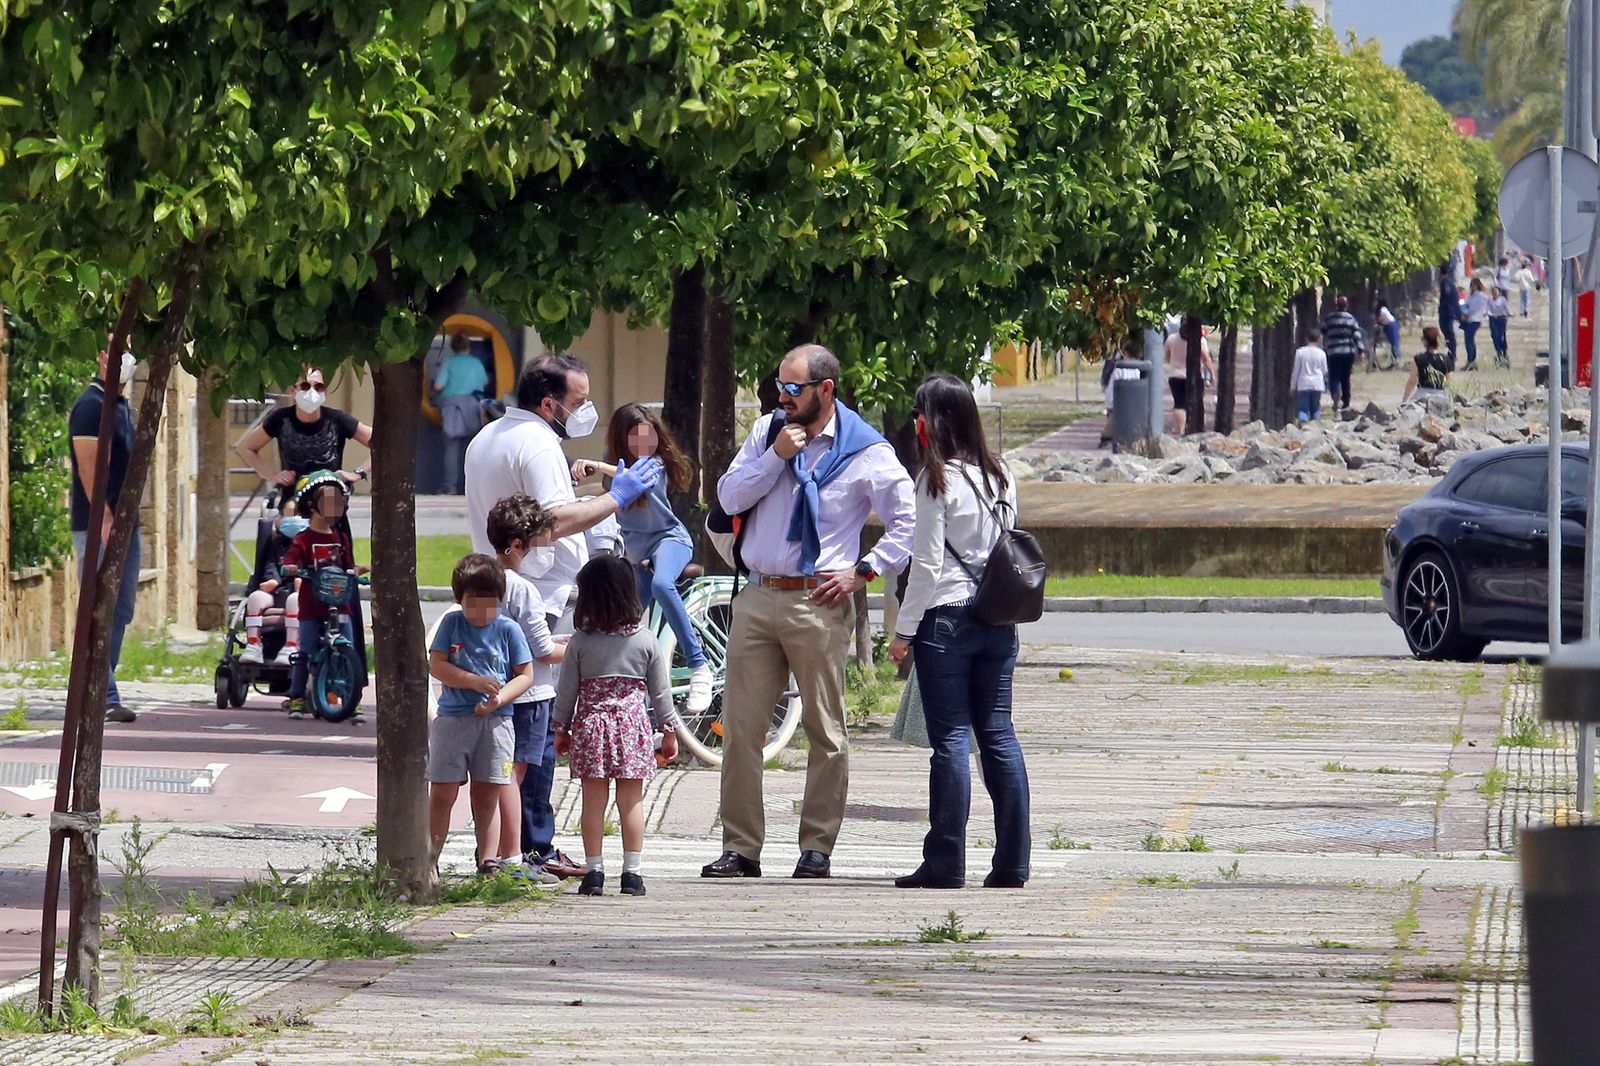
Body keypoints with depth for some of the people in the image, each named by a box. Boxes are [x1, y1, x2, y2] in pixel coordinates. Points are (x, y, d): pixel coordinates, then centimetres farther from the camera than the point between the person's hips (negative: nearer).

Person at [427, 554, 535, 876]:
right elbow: (436, 665, -3)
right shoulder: (452, 623, 3)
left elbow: (525, 675, 3)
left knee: (486, 796, 5)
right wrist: (474, 681, -15)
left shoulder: (508, 629, 3)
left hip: (495, 720, 0)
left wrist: (499, 698, -14)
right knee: (441, 795, -1)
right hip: (452, 717, 0)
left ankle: (488, 861, 11)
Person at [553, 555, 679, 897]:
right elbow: (660, 691, 4)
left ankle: (593, 870, 3)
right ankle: (632, 872, 2)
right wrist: (669, 731, 12)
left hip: (590, 724, -1)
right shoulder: (646, 642, 0)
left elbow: (566, 690, 1)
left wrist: (562, 728, 12)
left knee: (594, 801, 4)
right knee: (631, 801, 4)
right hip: (633, 726, 1)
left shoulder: (580, 642, -4)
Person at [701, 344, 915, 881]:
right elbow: (729, 498, 4)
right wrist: (776, 456, -7)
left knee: (825, 731, 0)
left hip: (819, 602, -4)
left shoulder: (867, 452, -2)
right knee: (740, 727, 1)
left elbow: (909, 521, -1)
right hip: (758, 596, 4)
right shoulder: (767, 431, 12)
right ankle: (740, 848, 6)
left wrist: (862, 571, -8)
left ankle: (817, 848, 8)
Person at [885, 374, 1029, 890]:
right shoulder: (999, 476, 9)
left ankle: (945, 863, -3)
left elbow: (927, 564, -10)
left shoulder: (938, 480, -9)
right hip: (998, 619, 6)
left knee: (950, 739, -4)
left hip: (946, 616, -6)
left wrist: (903, 631, -4)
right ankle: (1012, 861, 5)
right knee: (999, 735, 7)